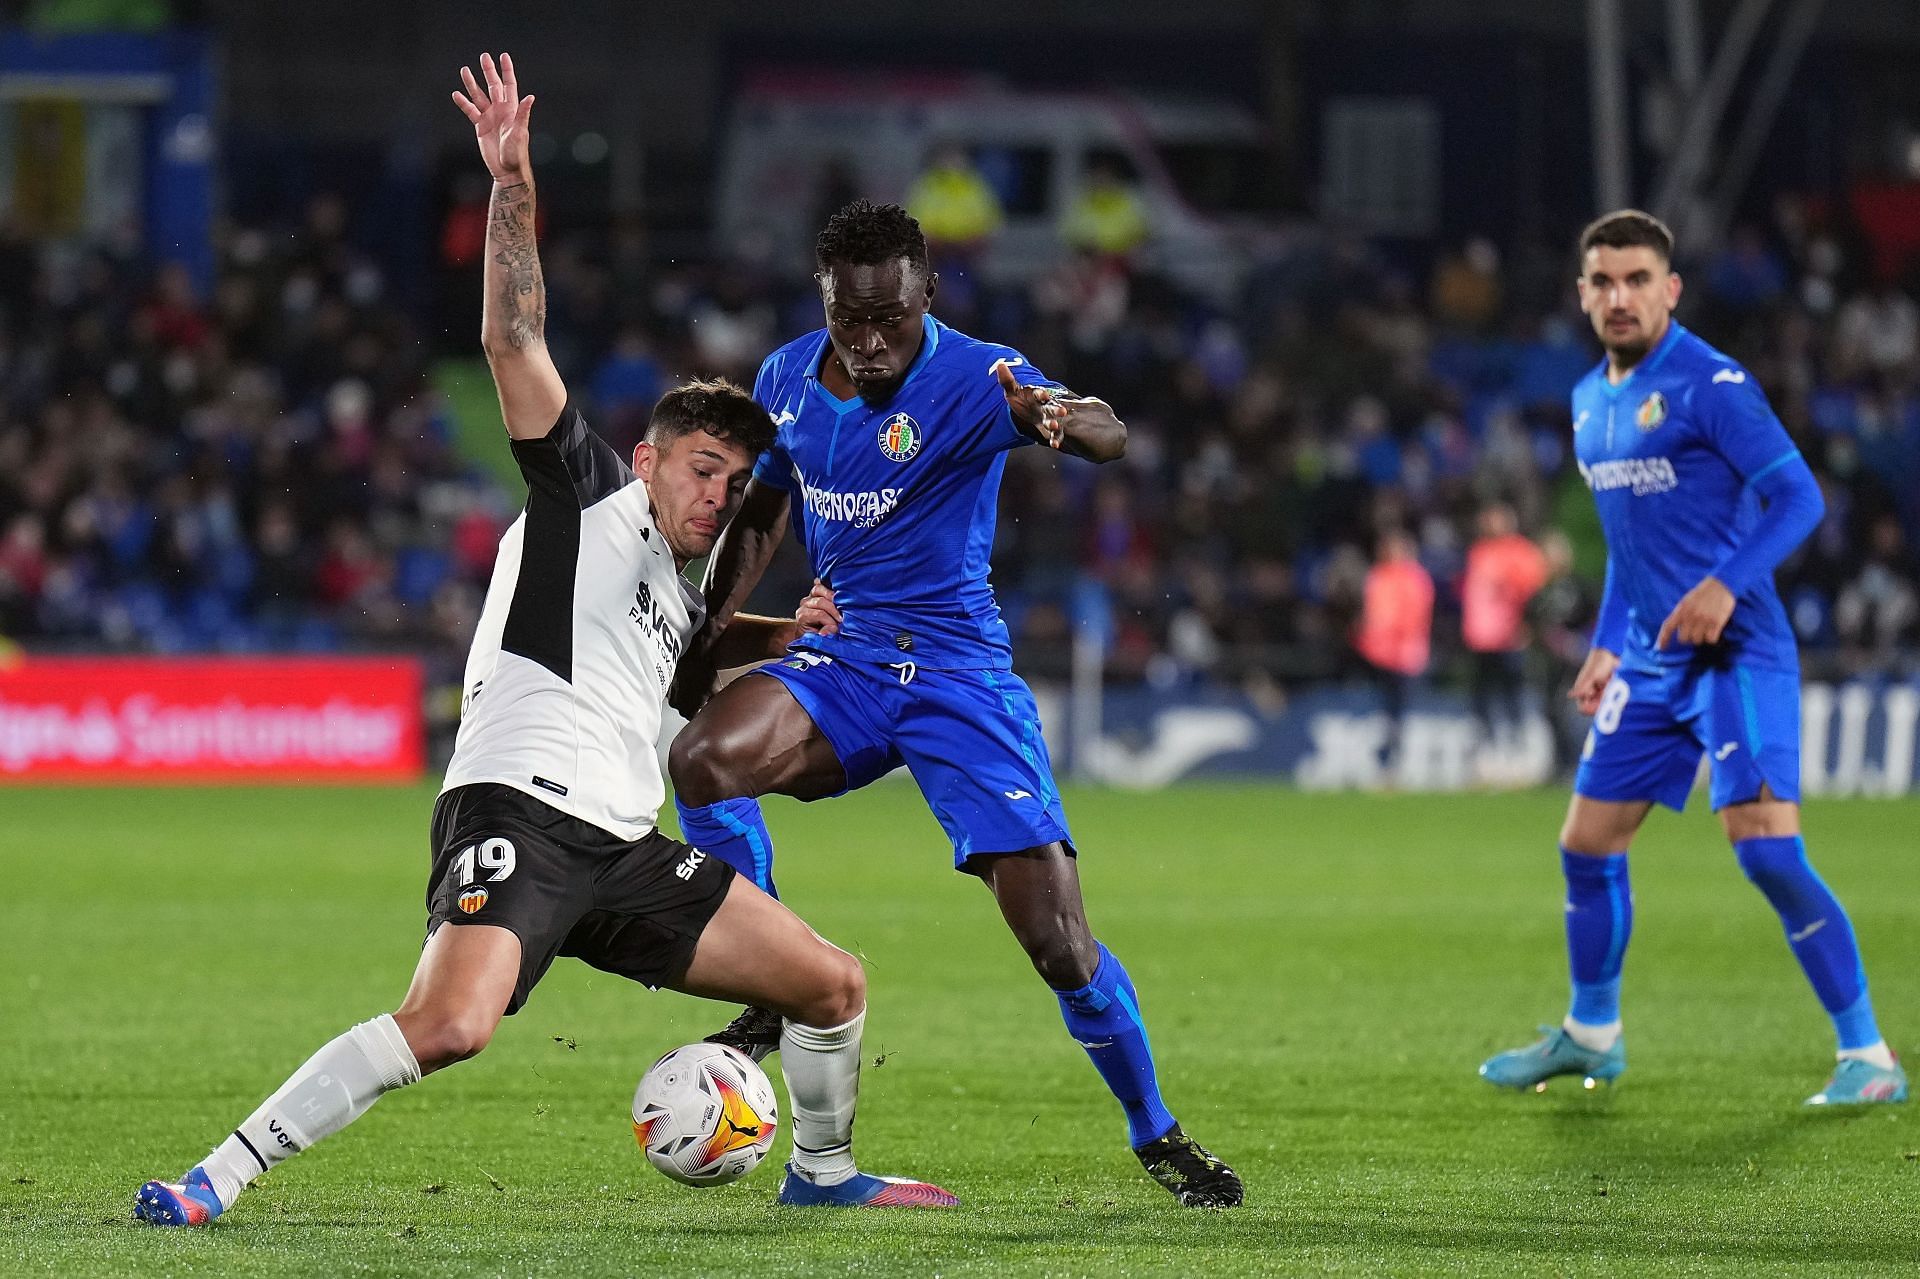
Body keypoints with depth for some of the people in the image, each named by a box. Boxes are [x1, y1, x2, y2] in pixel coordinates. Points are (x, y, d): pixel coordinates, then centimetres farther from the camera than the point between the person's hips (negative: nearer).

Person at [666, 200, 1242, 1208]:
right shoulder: (788, 379, 2)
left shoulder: (970, 378, -16)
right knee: (702, 755, -28)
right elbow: (761, 515, 19)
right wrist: (704, 641, 10)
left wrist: (1068, 423, -58)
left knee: (1059, 941, -11)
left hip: (959, 670, -4)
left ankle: (1155, 1134, 13)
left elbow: (1107, 437, -34)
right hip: (842, 659, 4)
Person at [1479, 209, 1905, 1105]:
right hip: (1647, 664, 8)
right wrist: (1605, 646, 22)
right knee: (1586, 848, 12)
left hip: (1735, 654, -8)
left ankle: (1868, 1057, -10)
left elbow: (1798, 496, -18)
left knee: (1766, 853, -17)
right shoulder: (1590, 401, 13)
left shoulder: (1710, 385, -12)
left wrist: (1726, 582, -30)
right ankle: (1590, 1036, 32)